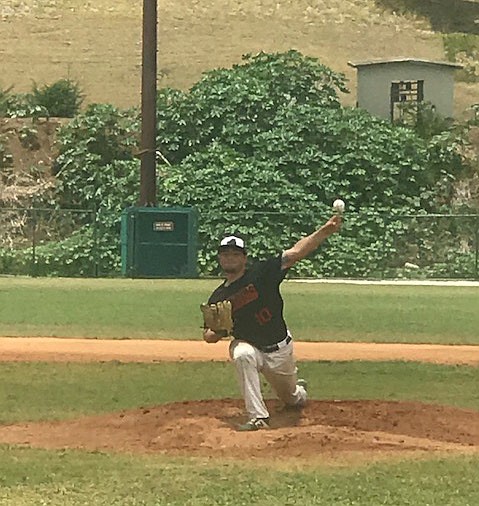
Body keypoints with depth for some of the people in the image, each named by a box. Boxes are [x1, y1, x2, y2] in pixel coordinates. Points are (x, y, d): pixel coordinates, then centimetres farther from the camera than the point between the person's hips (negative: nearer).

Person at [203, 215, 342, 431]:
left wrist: (324, 232, -38)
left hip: (279, 348, -1)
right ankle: (258, 418, -31)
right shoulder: (217, 298, -4)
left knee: (292, 399, 15)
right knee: (242, 355, -35)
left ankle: (299, 389, 56)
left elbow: (295, 253, -25)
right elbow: (208, 336, 2)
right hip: (247, 345, 1)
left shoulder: (261, 272, -14)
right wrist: (219, 330, -23)